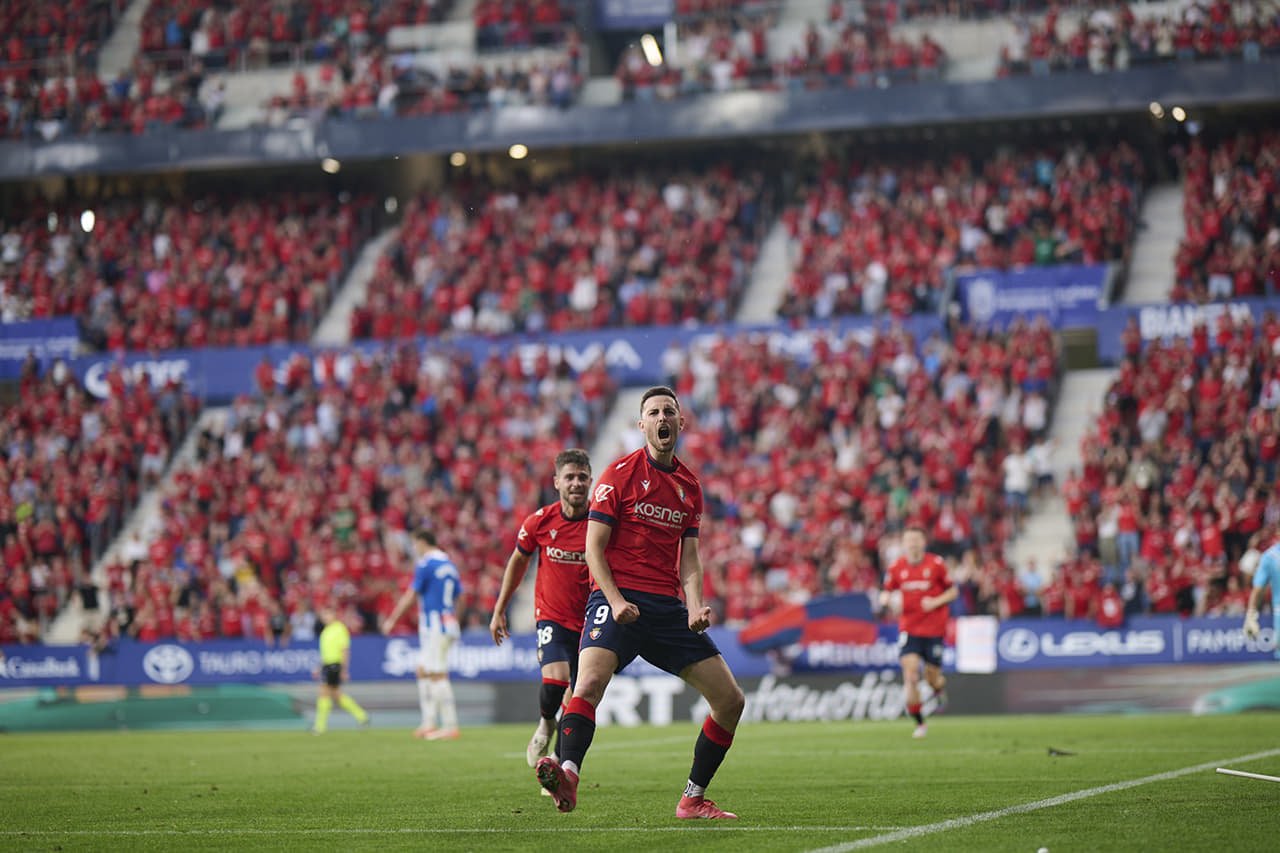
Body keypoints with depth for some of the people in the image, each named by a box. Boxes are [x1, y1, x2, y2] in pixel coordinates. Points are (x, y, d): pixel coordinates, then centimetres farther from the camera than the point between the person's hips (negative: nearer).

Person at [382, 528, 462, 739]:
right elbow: (457, 594, 18)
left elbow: (410, 595, -8)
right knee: (423, 672, 14)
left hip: (435, 625, -9)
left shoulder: (425, 564, -9)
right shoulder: (449, 564, 16)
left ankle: (450, 726, -12)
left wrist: (392, 620, -1)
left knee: (438, 675, -9)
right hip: (449, 622, 9)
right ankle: (428, 724, 10)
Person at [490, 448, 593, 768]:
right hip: (552, 617, -1)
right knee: (555, 682, -24)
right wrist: (499, 610, 16)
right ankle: (545, 725, 8)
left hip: (590, 621, 1)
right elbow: (518, 560, 11)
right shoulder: (540, 521, -6)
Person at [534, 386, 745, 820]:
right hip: (618, 598, -5)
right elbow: (594, 547, -4)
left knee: (730, 700, 1)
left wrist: (696, 605, -4)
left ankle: (693, 799, 11)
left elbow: (689, 557, 15)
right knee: (590, 680, -32)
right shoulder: (620, 474, 0)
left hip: (668, 606, 5)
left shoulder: (690, 486, 16)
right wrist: (615, 600, -18)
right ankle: (567, 774, -47)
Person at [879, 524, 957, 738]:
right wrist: (886, 599, -13)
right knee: (910, 675, -14)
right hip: (908, 629, 1)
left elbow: (953, 591, 3)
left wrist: (936, 602, -14)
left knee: (932, 678, 3)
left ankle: (940, 688, 43)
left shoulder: (936, 564, -4)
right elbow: (886, 592, 11)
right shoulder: (896, 567, 1)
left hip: (934, 629, -1)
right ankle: (919, 723, -4)